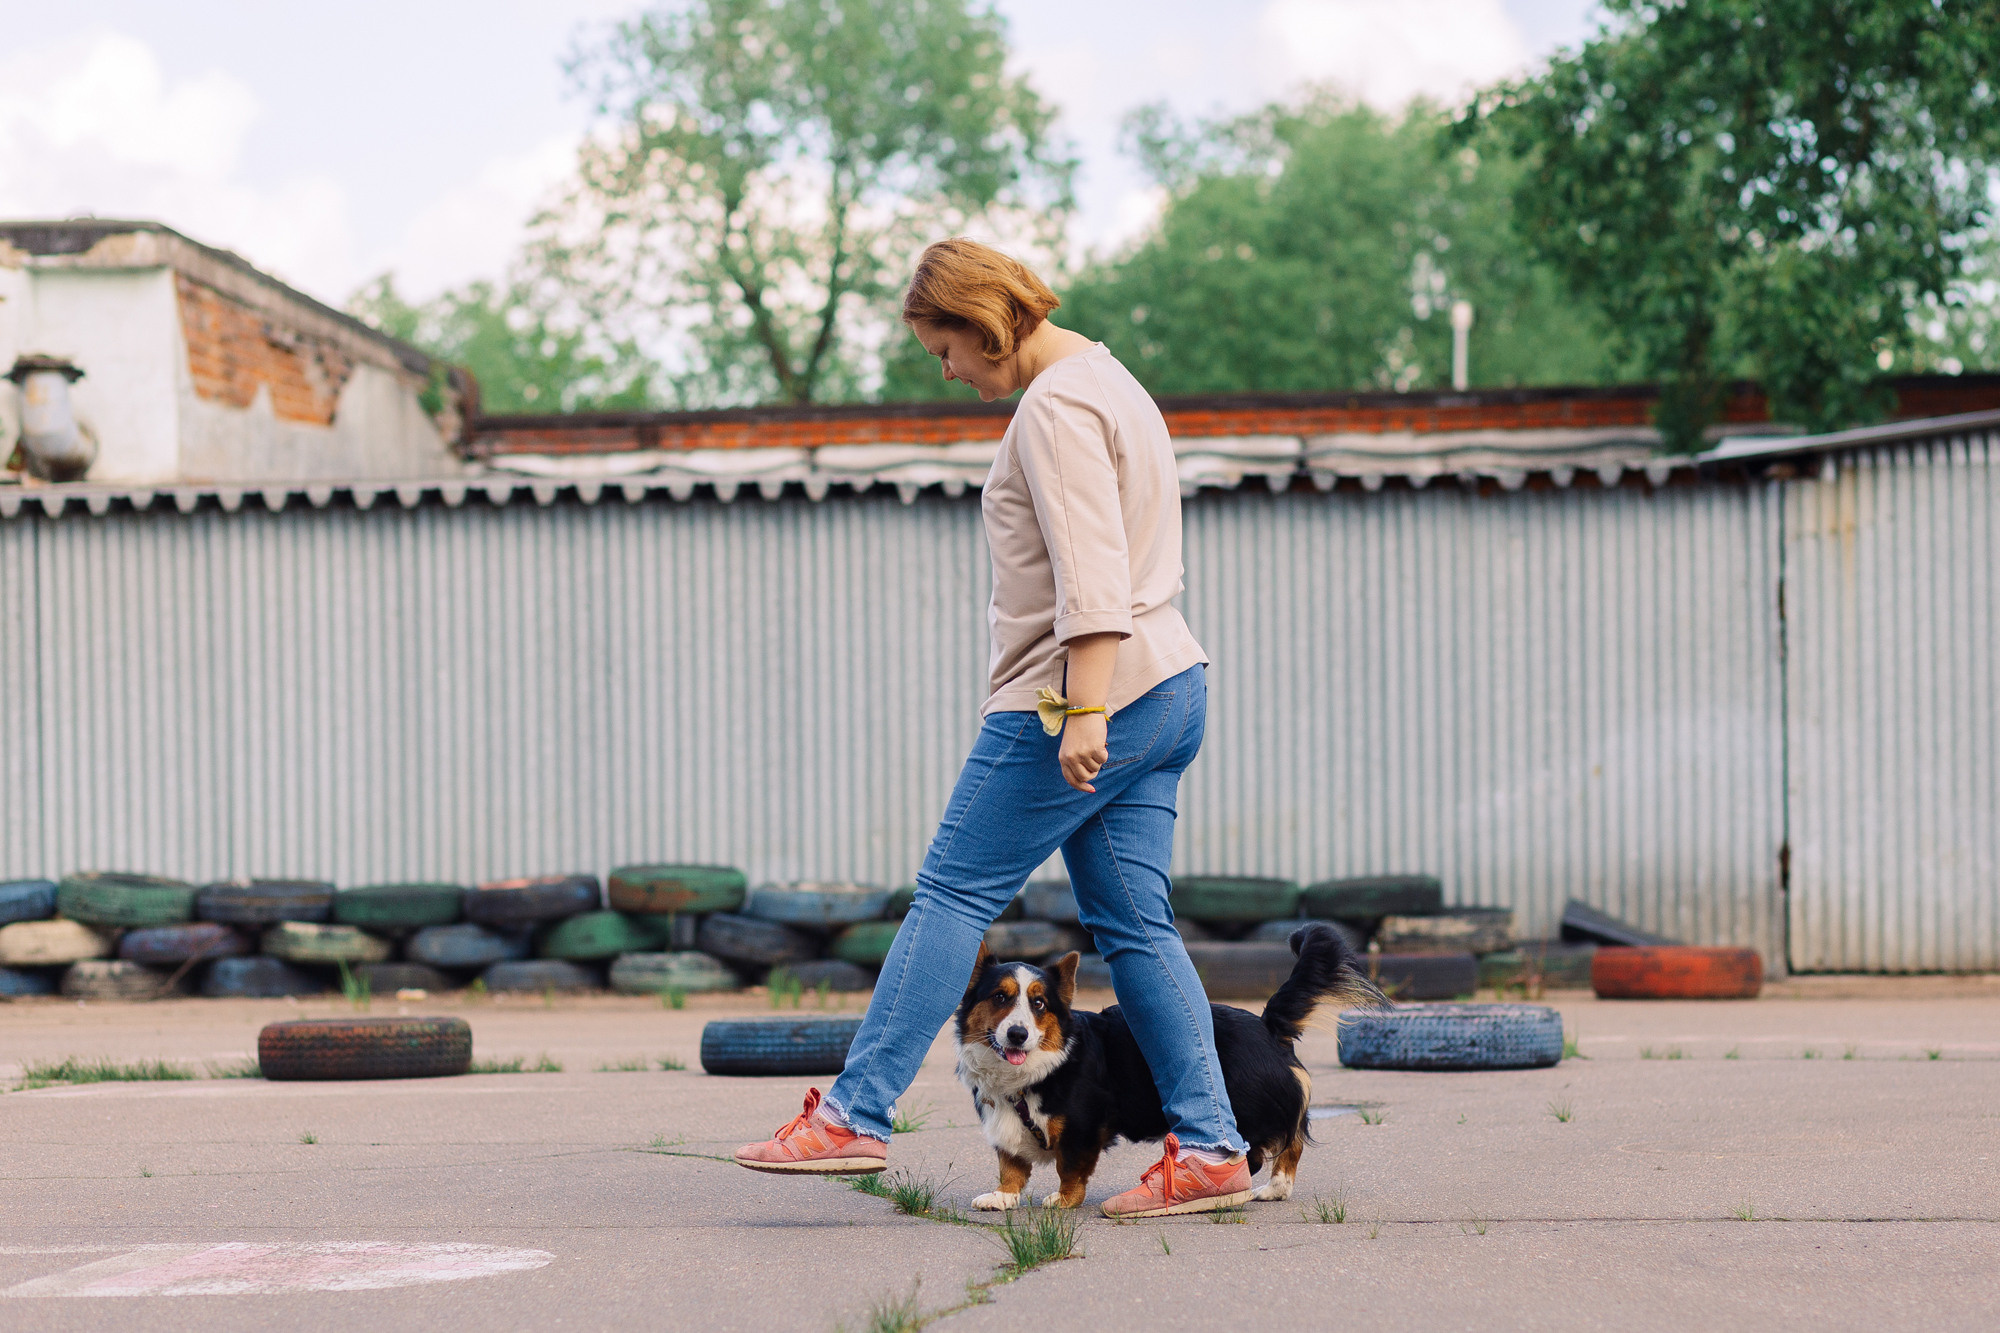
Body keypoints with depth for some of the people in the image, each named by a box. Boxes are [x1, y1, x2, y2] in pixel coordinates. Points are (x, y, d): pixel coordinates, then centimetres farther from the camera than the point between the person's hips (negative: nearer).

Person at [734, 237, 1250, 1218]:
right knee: (1134, 925, 7)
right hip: (1168, 691, 10)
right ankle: (1208, 1149, 2)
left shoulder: (1056, 407, -12)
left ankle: (854, 1116, -5)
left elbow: (1092, 574, -22)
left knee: (954, 893, -6)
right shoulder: (1108, 385, 20)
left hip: (1085, 695, -10)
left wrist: (1083, 712, -27)